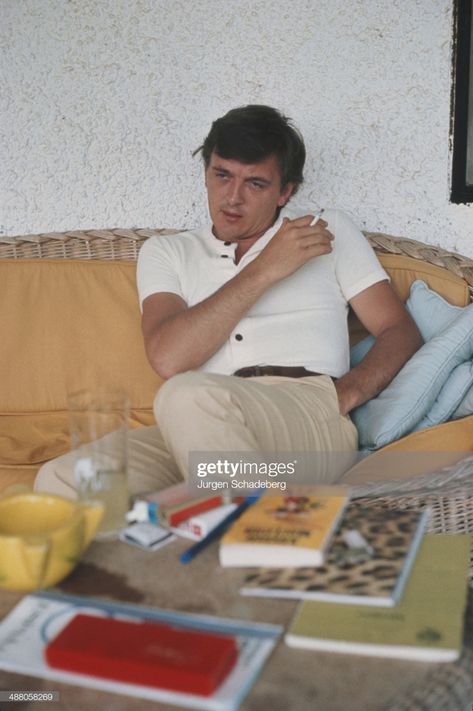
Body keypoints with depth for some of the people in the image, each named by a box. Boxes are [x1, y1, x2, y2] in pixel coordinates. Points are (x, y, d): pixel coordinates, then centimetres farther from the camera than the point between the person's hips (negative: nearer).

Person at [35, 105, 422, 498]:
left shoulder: (329, 230, 19)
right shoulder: (166, 252, 19)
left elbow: (401, 332, 12)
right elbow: (168, 358, -1)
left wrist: (345, 394, -8)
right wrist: (264, 270, -2)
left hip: (310, 420, -2)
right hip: (199, 434, 3)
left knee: (189, 396, -34)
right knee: (61, 479, -24)